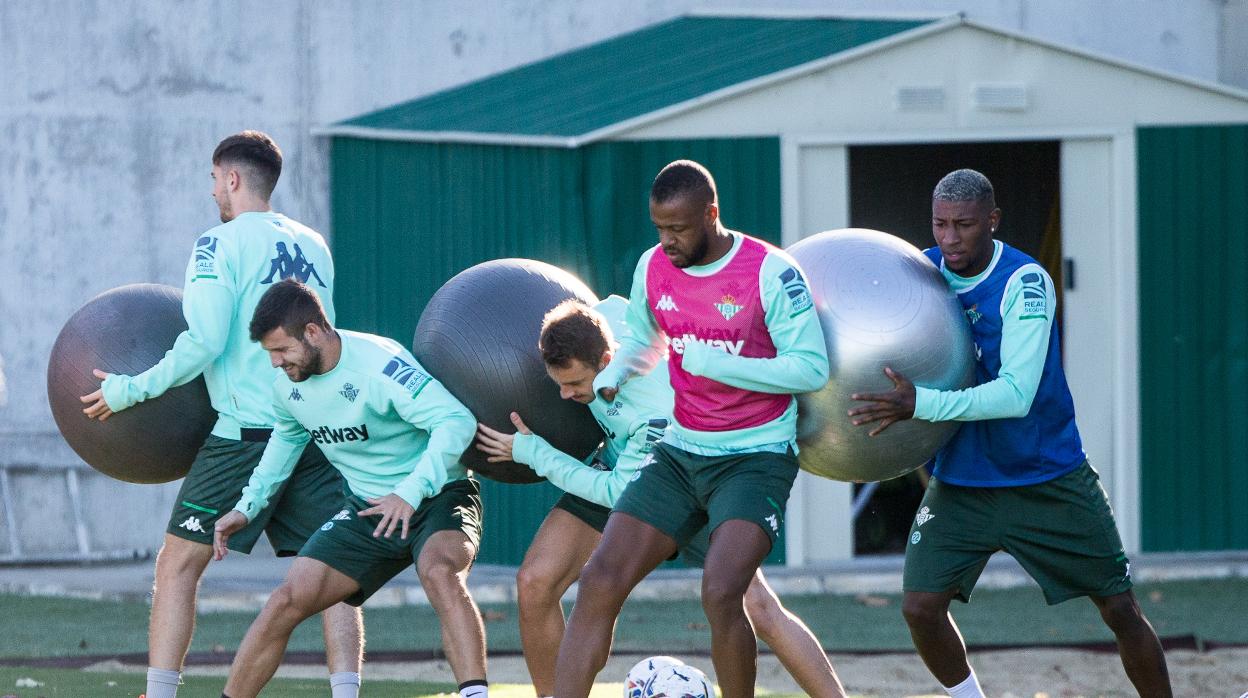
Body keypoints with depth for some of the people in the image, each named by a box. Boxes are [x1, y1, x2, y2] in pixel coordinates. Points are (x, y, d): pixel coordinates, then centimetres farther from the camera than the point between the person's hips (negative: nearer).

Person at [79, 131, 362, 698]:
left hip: (245, 432, -5)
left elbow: (205, 342, -13)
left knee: (177, 564, 2)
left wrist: (132, 390, -6)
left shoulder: (220, 244, -5)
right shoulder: (313, 245, 15)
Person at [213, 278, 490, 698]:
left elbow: (456, 422, -32)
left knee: (439, 573, -38)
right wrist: (248, 506, 15)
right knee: (287, 602, -6)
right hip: (366, 508, 7)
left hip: (438, 497, -7)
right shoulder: (287, 385, -1)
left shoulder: (380, 365, -25)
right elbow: (286, 439, 22)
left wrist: (411, 492, -41)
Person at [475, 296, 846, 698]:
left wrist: (530, 452, -24)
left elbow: (617, 492, -28)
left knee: (759, 610, -17)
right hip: (616, 466, 6)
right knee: (534, 583, -12)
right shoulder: (605, 314, -24)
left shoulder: (661, 412, -40)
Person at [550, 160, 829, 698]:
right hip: (679, 453, 6)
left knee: (720, 594, -27)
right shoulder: (653, 268, 4)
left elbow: (812, 368, -15)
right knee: (600, 583, -9)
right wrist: (610, 375, 2)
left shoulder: (769, 272, -14)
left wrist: (716, 364, -21)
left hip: (756, 458, -6)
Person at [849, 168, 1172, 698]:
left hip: (1048, 480, -4)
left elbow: (1016, 394, -29)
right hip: (960, 484, 4)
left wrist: (919, 404, -37)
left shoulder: (1025, 282, -21)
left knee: (1119, 609, 2)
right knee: (920, 608, -10)